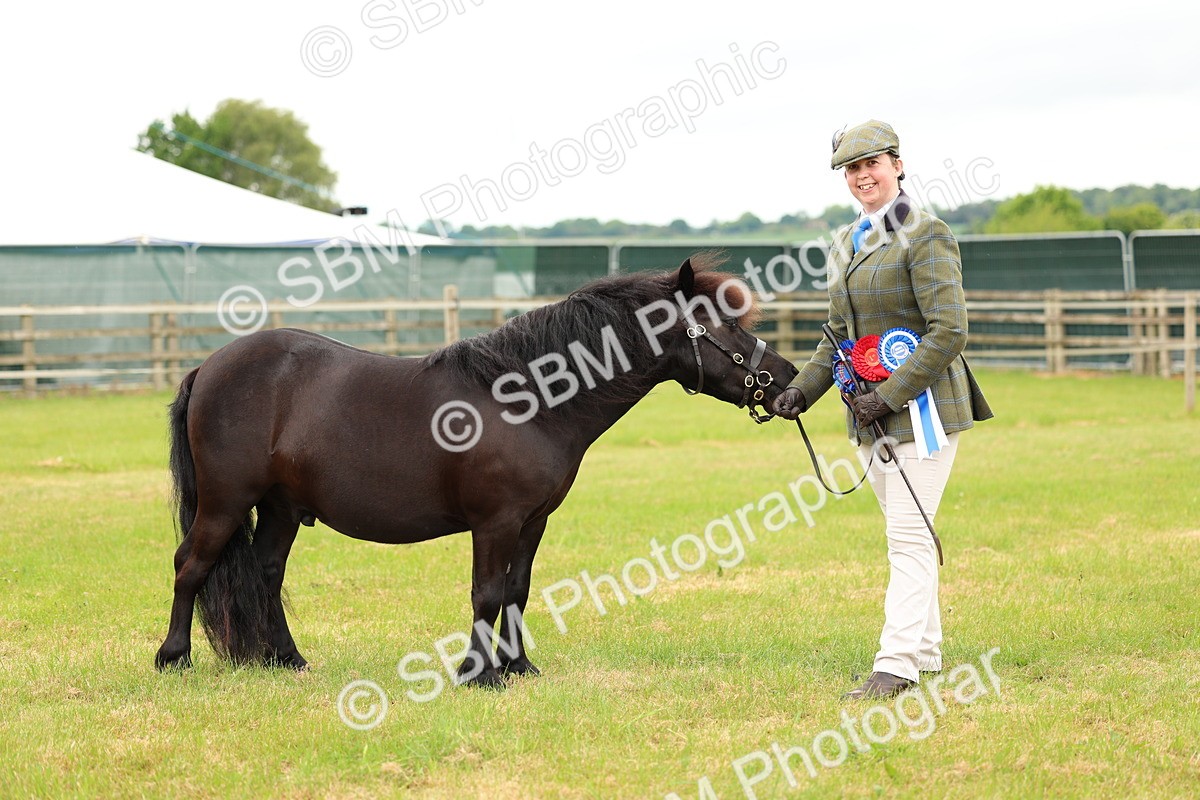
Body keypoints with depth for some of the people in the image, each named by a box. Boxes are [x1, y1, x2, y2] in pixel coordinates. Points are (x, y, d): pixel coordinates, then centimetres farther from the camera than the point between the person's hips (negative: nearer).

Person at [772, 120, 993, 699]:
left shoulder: (924, 237, -11)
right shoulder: (844, 246, 14)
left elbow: (949, 332, -18)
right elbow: (839, 336, 21)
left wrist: (890, 395, -21)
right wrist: (802, 391, 6)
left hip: (923, 403, -8)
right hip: (872, 409, 8)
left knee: (909, 534, -9)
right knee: (905, 533, 14)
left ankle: (897, 663, -9)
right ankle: (925, 651, 22)